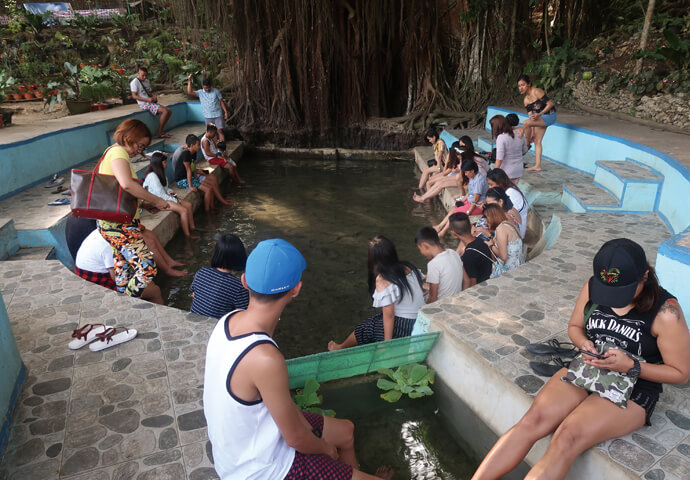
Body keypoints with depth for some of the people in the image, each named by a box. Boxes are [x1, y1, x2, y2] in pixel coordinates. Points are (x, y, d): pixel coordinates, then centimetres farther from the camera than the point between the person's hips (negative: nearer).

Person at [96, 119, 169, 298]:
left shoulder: (113, 152, 21)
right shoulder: (118, 151, -11)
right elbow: (127, 184, -31)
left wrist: (148, 203, 11)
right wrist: (155, 200, -20)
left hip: (120, 224, 11)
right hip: (118, 225, -11)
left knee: (124, 271, 16)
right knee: (147, 267, -16)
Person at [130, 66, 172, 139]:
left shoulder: (147, 81, 17)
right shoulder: (134, 82, -7)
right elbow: (134, 96, -12)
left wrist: (154, 97, 1)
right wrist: (147, 99, -21)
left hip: (151, 102, 8)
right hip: (144, 104, -8)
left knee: (169, 111, -3)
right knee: (165, 111, -24)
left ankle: (161, 130, 2)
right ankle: (159, 133, -18)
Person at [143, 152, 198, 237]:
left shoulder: (159, 173, 9)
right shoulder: (152, 176, -22)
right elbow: (161, 194, -23)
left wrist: (169, 191, 2)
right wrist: (175, 200, -15)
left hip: (165, 196, 10)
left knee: (189, 205, -1)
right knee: (184, 210, -24)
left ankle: (192, 227, 5)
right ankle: (187, 236, -19)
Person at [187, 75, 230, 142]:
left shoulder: (216, 91, -1)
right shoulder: (200, 93, 0)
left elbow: (221, 102, 3)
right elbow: (189, 92, -12)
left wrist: (226, 112, -1)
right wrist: (189, 81, -17)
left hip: (218, 115, -2)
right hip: (208, 117, 2)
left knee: (220, 130, -7)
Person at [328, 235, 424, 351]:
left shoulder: (382, 280, -19)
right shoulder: (408, 267, 0)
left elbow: (389, 314, -21)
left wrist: (387, 343, -16)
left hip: (402, 328, -6)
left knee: (364, 328, 16)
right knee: (375, 320, 26)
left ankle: (340, 348, 41)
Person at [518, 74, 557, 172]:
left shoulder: (537, 92, -18)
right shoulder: (526, 100, 6)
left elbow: (550, 103, -19)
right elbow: (531, 115, 7)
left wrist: (539, 114, -27)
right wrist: (532, 132, 2)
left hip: (549, 116, -9)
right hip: (541, 119, 9)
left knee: (525, 123, -26)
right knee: (537, 141, 7)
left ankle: (527, 144, -3)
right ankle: (538, 166, 13)